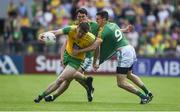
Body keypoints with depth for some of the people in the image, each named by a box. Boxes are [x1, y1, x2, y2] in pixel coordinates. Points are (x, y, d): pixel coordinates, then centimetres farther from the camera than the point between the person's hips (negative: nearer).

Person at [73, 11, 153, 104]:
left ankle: (144, 96, -4)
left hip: (124, 53, -9)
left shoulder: (103, 31, -13)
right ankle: (148, 93, 34)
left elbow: (94, 47, -19)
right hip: (130, 49, 9)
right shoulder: (113, 25, 12)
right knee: (129, 75, 31)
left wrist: (78, 51, -10)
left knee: (121, 83, -5)